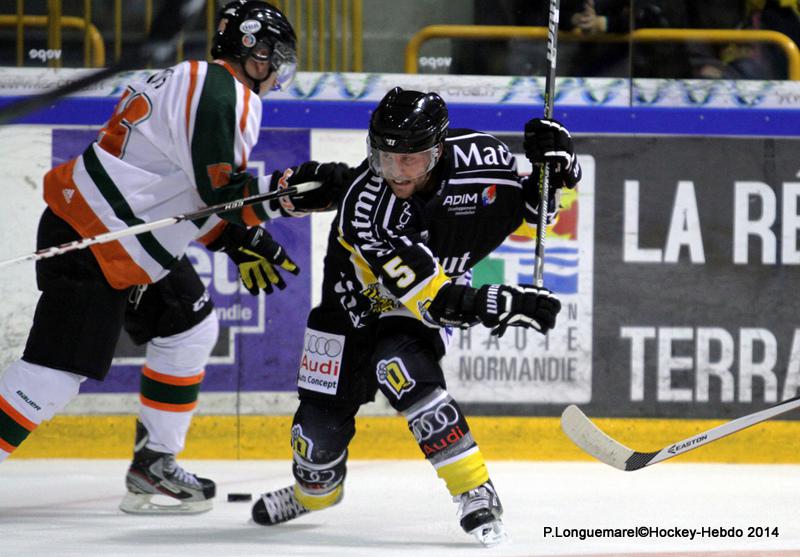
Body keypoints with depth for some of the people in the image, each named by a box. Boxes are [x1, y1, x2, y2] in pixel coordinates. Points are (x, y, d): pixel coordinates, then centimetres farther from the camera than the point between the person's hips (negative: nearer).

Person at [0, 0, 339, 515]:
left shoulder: (197, 83, 18)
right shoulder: (223, 94, -14)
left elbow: (193, 192, 22)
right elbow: (222, 192, -22)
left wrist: (241, 240, 14)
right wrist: (295, 188, -17)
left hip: (130, 243, 11)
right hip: (88, 242, -11)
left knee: (190, 328, 15)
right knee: (58, 371, -12)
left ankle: (153, 463, 19)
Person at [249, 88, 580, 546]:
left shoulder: (477, 158, -28)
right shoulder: (365, 205, -36)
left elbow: (530, 206, -7)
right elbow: (428, 298, -39)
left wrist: (555, 167, -28)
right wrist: (502, 306, -48)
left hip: (444, 278, 0)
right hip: (360, 294, 0)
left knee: (399, 366, -30)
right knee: (323, 415, 1)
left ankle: (477, 492, -24)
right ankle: (314, 490, 38)